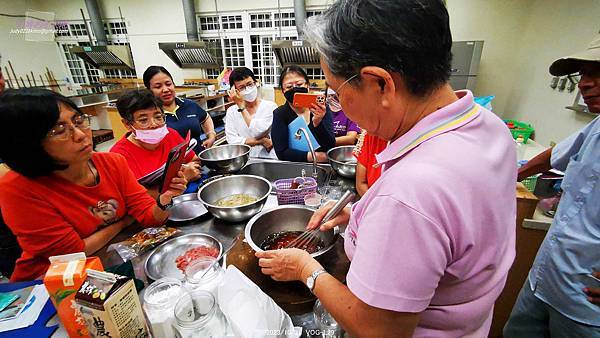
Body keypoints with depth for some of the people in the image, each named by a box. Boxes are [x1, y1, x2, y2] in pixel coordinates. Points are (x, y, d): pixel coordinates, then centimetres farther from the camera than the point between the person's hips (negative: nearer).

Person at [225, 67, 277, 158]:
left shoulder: (270, 106, -1)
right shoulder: (231, 111, 7)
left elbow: (257, 133, -12)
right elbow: (232, 141, -4)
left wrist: (241, 106, -8)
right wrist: (261, 141, -12)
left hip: (267, 157, -1)